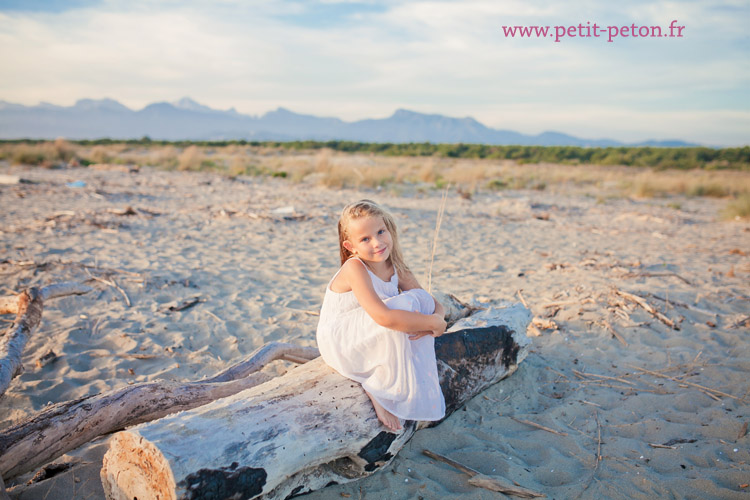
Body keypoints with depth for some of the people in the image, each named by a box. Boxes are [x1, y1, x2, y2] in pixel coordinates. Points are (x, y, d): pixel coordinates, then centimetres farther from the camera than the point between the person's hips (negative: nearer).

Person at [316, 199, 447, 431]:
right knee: (403, 306, -28)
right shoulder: (355, 268, -24)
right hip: (340, 345, -7)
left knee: (421, 299, -11)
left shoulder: (396, 269, -2)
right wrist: (433, 322, -28)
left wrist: (436, 318, -26)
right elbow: (384, 317, -37)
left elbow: (436, 305, -2)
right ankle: (377, 390, -12)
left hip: (369, 342, 7)